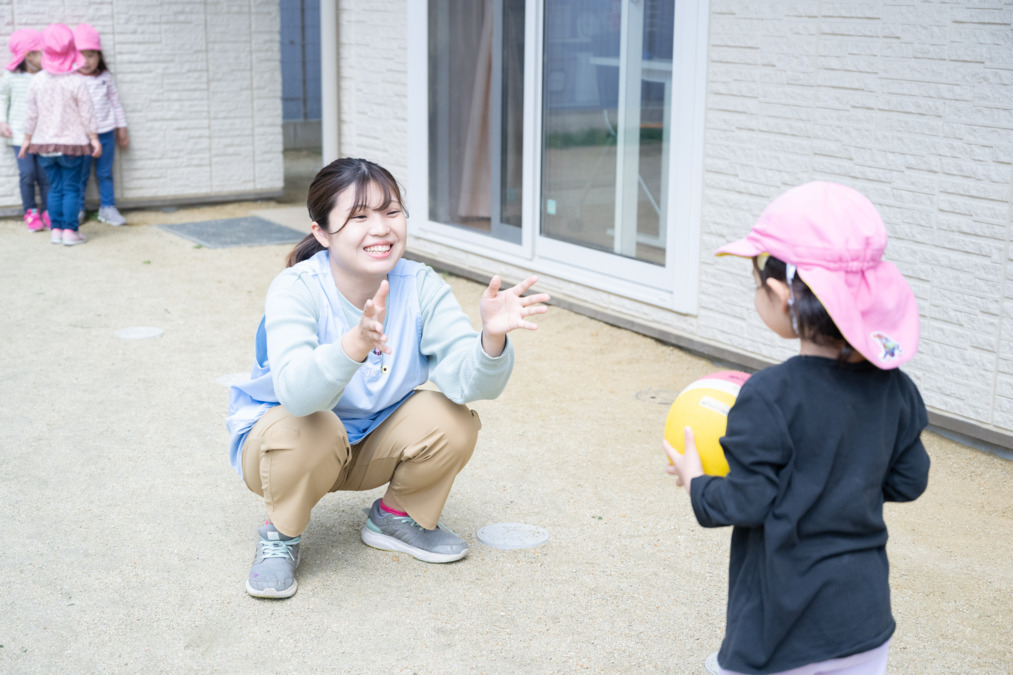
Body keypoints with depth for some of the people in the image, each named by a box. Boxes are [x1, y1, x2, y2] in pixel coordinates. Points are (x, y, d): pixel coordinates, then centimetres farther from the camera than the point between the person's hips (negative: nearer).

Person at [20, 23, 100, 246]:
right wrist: (94, 138, 1)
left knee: (55, 188, 12)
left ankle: (56, 229, 12)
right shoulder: (76, 81, -12)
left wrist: (27, 139, 14)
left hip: (45, 144, 3)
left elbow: (30, 113, 4)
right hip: (72, 143, -3)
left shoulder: (37, 80, -2)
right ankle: (70, 230, 0)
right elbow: (87, 113, -8)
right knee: (71, 188, 2)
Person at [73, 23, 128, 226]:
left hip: (106, 132, 3)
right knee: (81, 174, 7)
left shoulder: (105, 77, 2)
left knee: (105, 173, 11)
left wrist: (122, 128, 13)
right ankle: (77, 209, 18)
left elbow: (115, 101, 11)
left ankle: (107, 207, 21)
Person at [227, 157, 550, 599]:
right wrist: (355, 344, -63)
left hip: (371, 442, 4)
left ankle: (395, 517, 8)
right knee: (312, 430, -36)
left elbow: (469, 382, -28)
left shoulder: (421, 286, -16)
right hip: (282, 435, -3)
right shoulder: (295, 290, -27)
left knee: (453, 422, -22)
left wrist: (492, 337, -50)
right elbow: (296, 393, -44)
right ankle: (280, 535, -5)